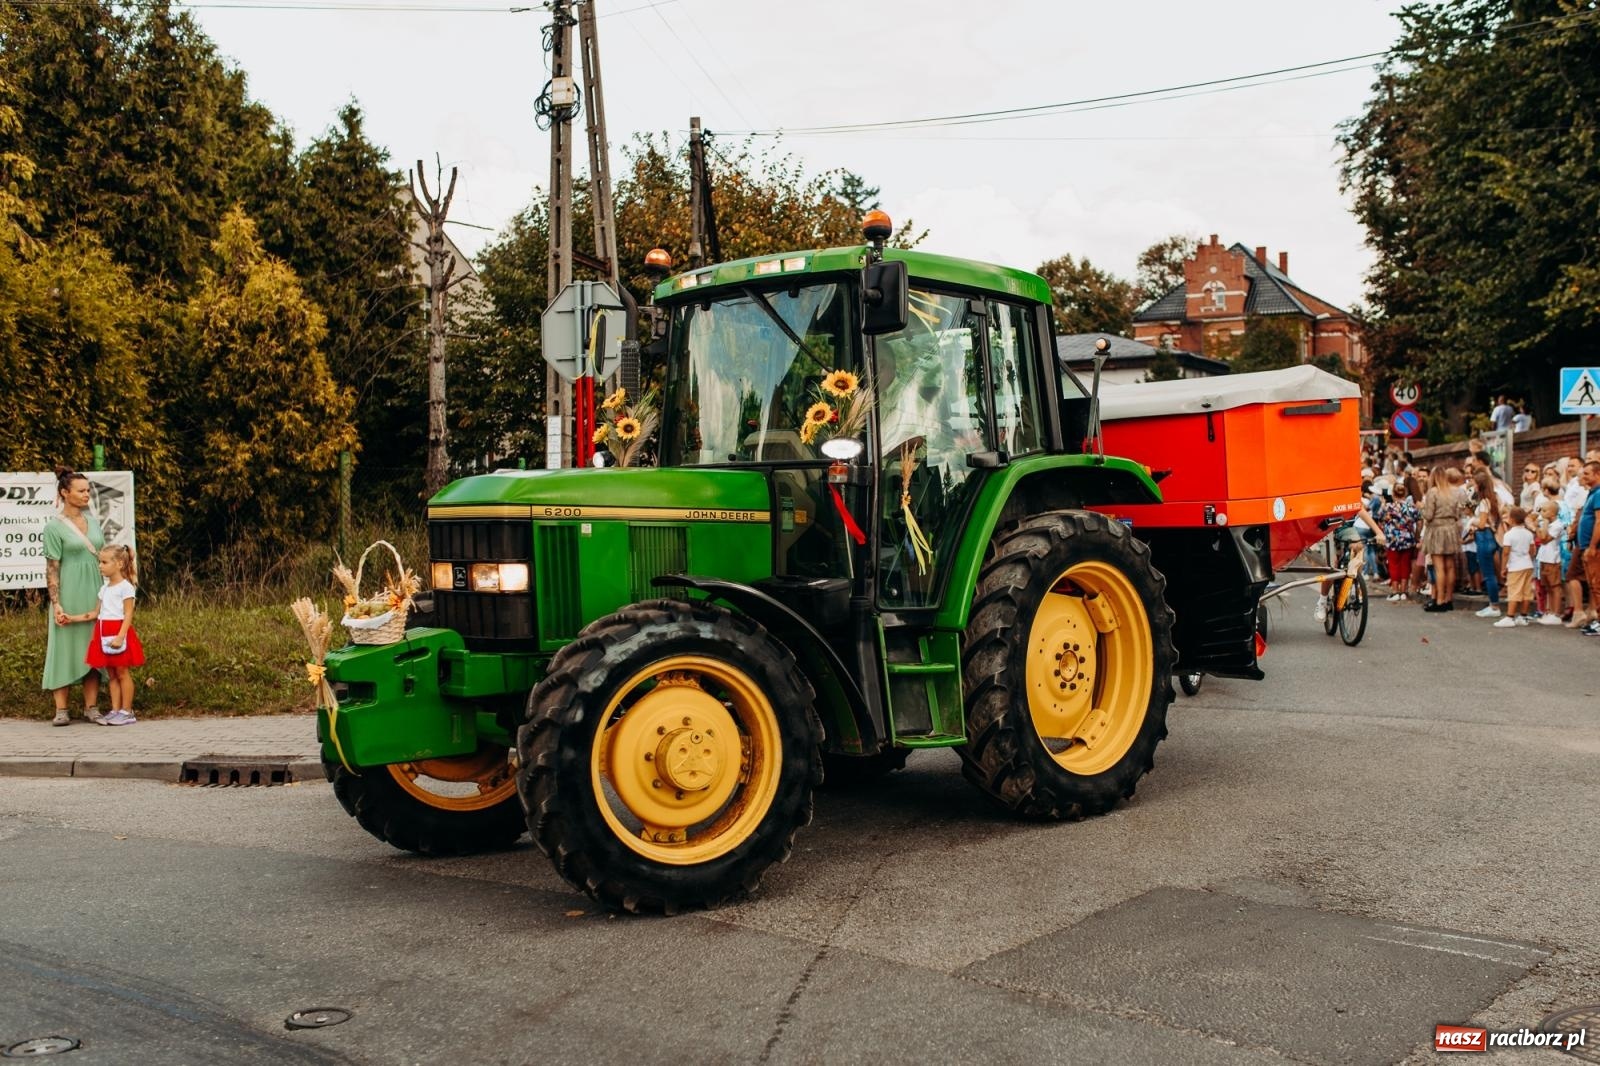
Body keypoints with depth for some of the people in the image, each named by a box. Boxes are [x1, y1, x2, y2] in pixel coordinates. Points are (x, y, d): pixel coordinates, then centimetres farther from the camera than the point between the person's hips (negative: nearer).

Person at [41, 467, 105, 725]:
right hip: (69, 596, -5)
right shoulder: (54, 527, -5)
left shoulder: (93, 521, 10)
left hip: (94, 595, 5)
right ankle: (61, 710, 4)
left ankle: (91, 707, 12)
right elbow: (52, 569, -9)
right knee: (65, 648, -1)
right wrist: (56, 604, -15)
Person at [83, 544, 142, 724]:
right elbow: (97, 613, 15)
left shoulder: (125, 587, -9)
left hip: (120, 633, -8)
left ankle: (126, 712, 2)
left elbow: (128, 614, -14)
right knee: (112, 674, 9)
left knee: (122, 673, -2)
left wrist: (120, 637, -23)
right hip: (105, 634, 8)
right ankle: (115, 710, 12)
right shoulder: (104, 588, 15)